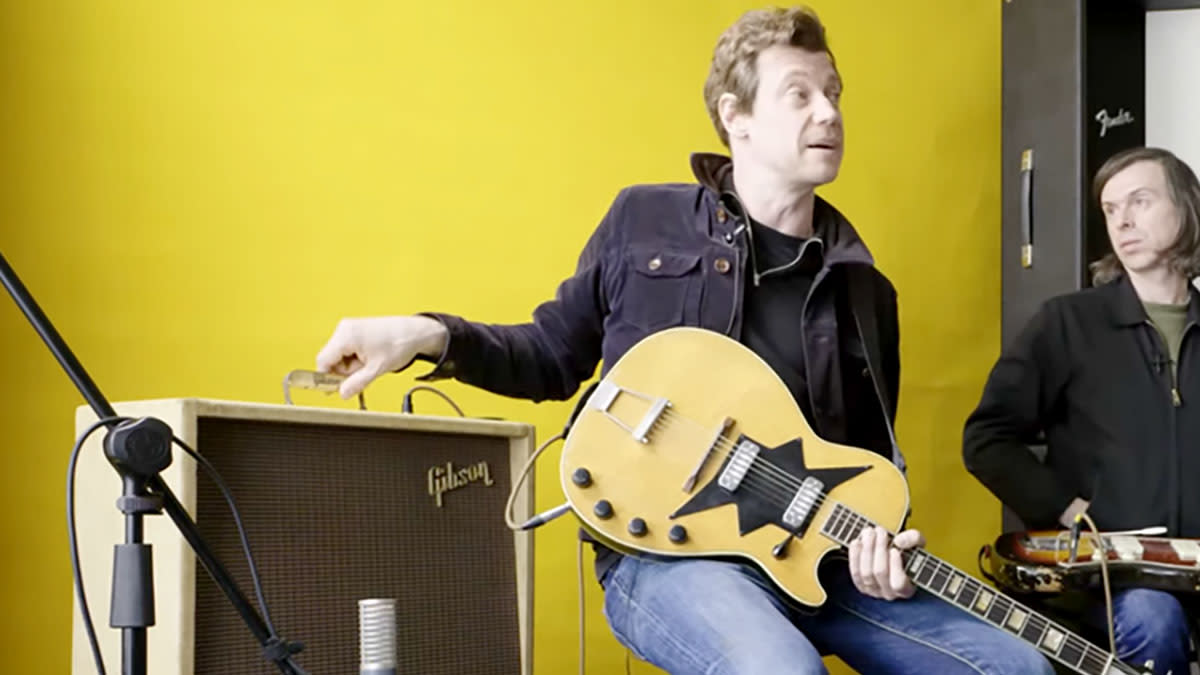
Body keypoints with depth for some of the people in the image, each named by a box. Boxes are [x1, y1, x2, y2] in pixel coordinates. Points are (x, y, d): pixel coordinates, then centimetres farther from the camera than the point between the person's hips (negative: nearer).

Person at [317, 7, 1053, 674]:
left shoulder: (863, 290, 11)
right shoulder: (644, 221, 4)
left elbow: (873, 457, 17)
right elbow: (555, 355, 12)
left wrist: (878, 538, -5)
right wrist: (429, 336, -4)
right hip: (666, 549, -4)